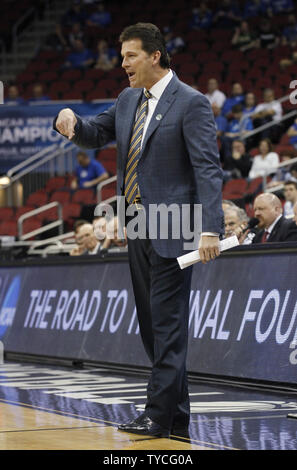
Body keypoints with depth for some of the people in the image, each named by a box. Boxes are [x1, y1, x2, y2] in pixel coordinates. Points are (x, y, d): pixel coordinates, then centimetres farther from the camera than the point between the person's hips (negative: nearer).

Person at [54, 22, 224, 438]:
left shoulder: (191, 103, -10)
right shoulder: (129, 100, 13)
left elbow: (208, 169, -16)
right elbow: (96, 134, 23)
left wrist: (211, 229, -26)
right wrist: (70, 121, -2)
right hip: (137, 227, 8)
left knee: (168, 324, -7)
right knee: (153, 325, 11)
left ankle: (160, 416, -5)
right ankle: (177, 415, 19)